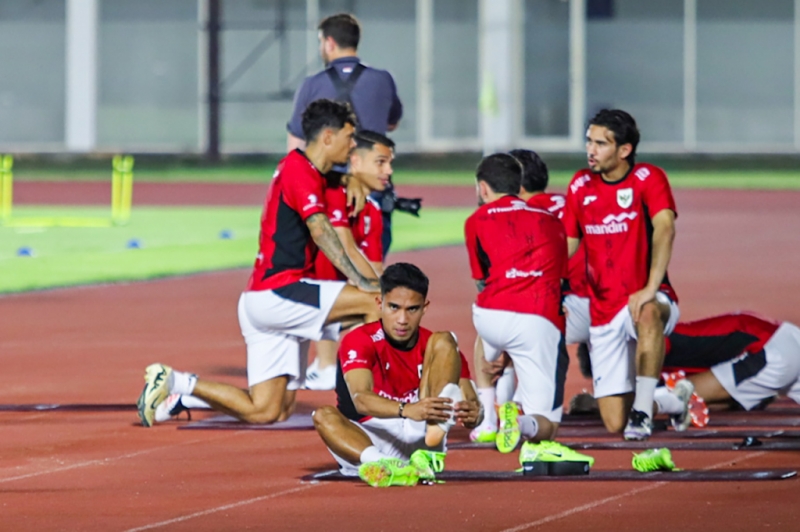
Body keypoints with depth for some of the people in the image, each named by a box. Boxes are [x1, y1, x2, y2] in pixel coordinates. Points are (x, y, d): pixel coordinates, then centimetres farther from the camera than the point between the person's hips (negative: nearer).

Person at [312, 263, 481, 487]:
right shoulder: (359, 341, -7)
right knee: (324, 417, -32)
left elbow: (472, 404, -7)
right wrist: (407, 410, -46)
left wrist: (472, 414, -33)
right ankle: (389, 468, -60)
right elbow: (360, 400, -26)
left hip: (419, 437, 2)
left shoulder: (431, 345, 3)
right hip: (365, 443, -2)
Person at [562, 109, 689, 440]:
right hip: (603, 312, 5)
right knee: (614, 423, -2)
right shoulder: (580, 186, 6)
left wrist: (650, 288, -36)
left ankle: (642, 411, -38)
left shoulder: (648, 179, -9)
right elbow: (567, 246, 12)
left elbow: (665, 229, -23)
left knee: (649, 313, -45)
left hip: (643, 299, -5)